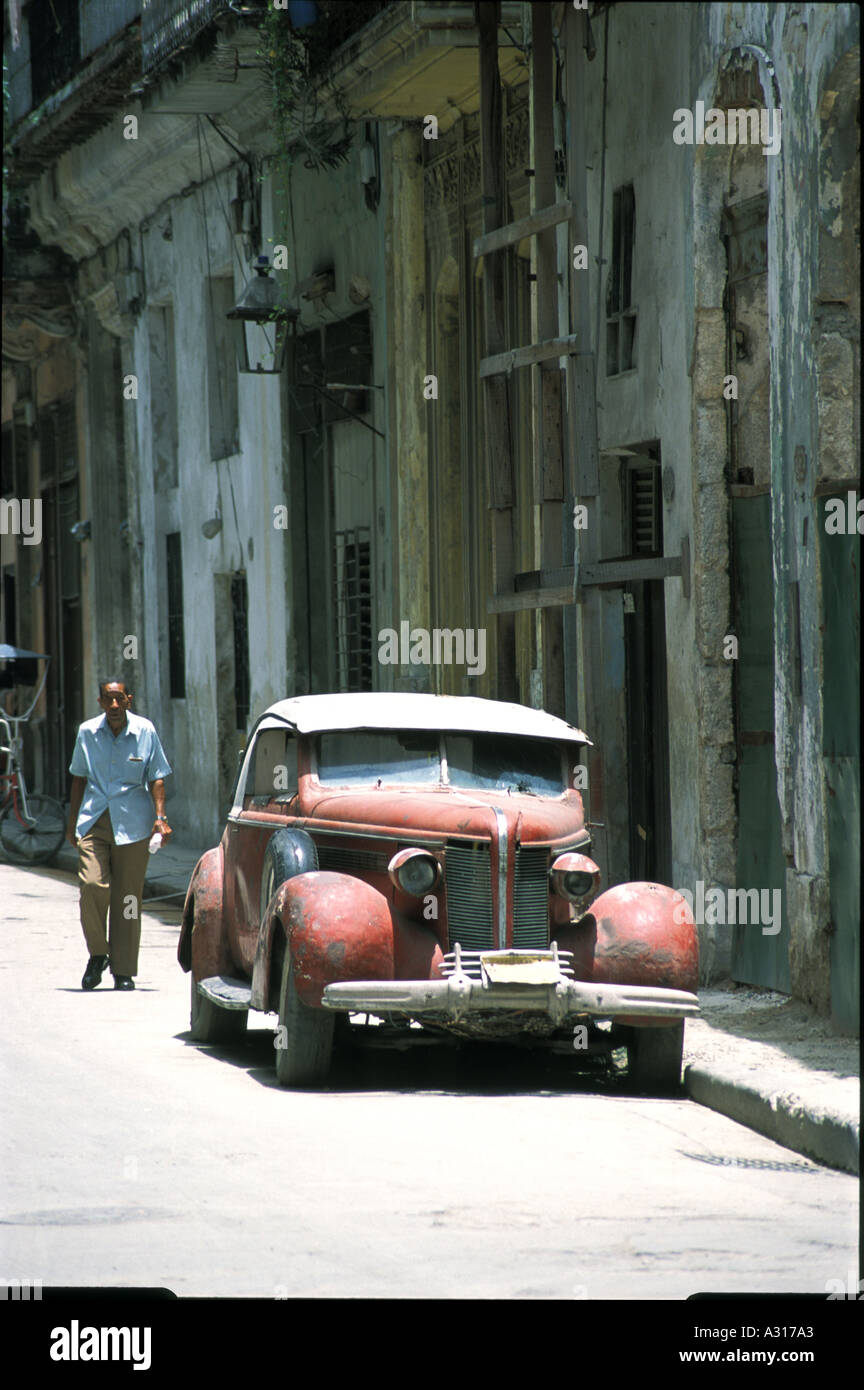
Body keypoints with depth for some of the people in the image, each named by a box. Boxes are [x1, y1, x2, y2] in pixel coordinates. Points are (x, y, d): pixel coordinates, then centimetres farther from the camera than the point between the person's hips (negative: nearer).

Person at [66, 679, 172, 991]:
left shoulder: (145, 731, 1)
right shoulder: (88, 732, 4)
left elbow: (156, 778, 6)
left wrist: (160, 817, -7)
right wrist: (72, 822, 15)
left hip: (132, 823, -1)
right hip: (93, 821, 1)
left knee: (127, 896, 1)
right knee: (92, 884, -17)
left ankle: (124, 971, 9)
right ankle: (97, 953, 5)